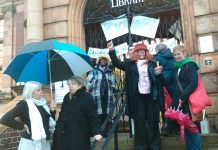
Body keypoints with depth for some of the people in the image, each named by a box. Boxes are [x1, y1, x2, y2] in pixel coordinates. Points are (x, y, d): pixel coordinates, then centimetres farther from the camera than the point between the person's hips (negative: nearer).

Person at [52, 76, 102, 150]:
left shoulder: (87, 98, -10)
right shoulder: (66, 97, 11)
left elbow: (93, 117, -16)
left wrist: (96, 132, -26)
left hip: (79, 137, -6)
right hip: (63, 135, 7)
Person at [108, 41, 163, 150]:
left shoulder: (152, 63, 7)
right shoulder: (130, 63, 4)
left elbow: (157, 79, 13)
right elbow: (117, 63, -4)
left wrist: (157, 73, -10)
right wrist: (111, 51, -17)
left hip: (150, 95, 1)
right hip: (137, 96, -1)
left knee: (152, 120, 10)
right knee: (140, 120, 6)